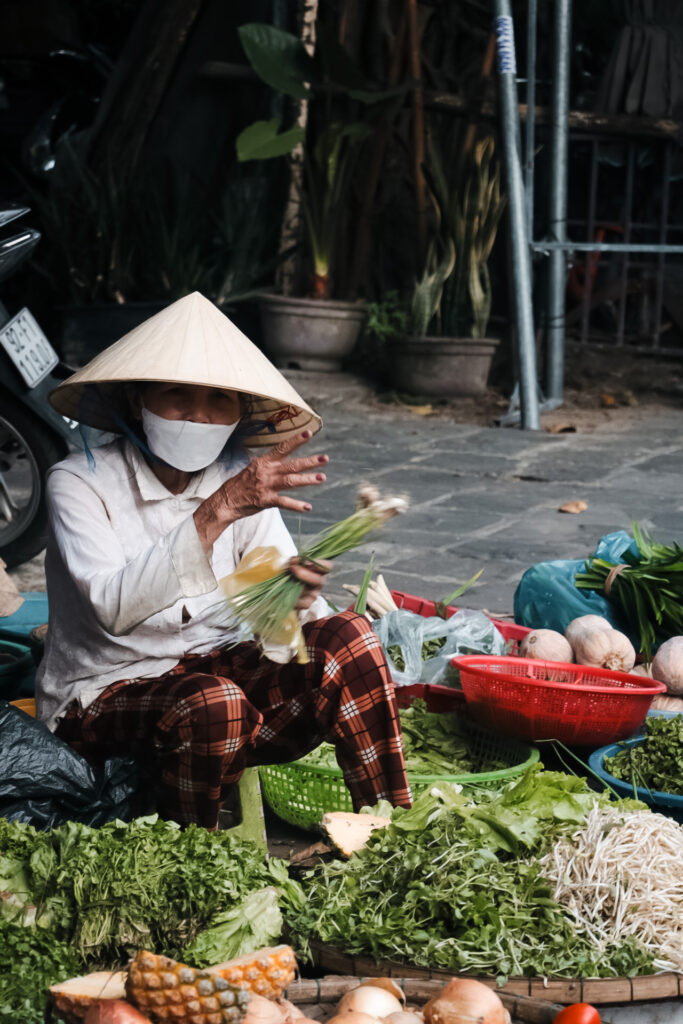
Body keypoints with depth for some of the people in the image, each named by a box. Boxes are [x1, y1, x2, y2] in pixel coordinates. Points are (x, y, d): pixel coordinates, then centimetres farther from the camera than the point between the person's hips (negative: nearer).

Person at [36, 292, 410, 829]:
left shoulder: (240, 479, 0)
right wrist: (217, 512, -39)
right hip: (105, 693, -4)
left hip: (213, 667, 5)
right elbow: (116, 609, -32)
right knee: (214, 704, -36)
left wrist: (297, 593, -33)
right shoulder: (80, 481, -15)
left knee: (347, 636, -19)